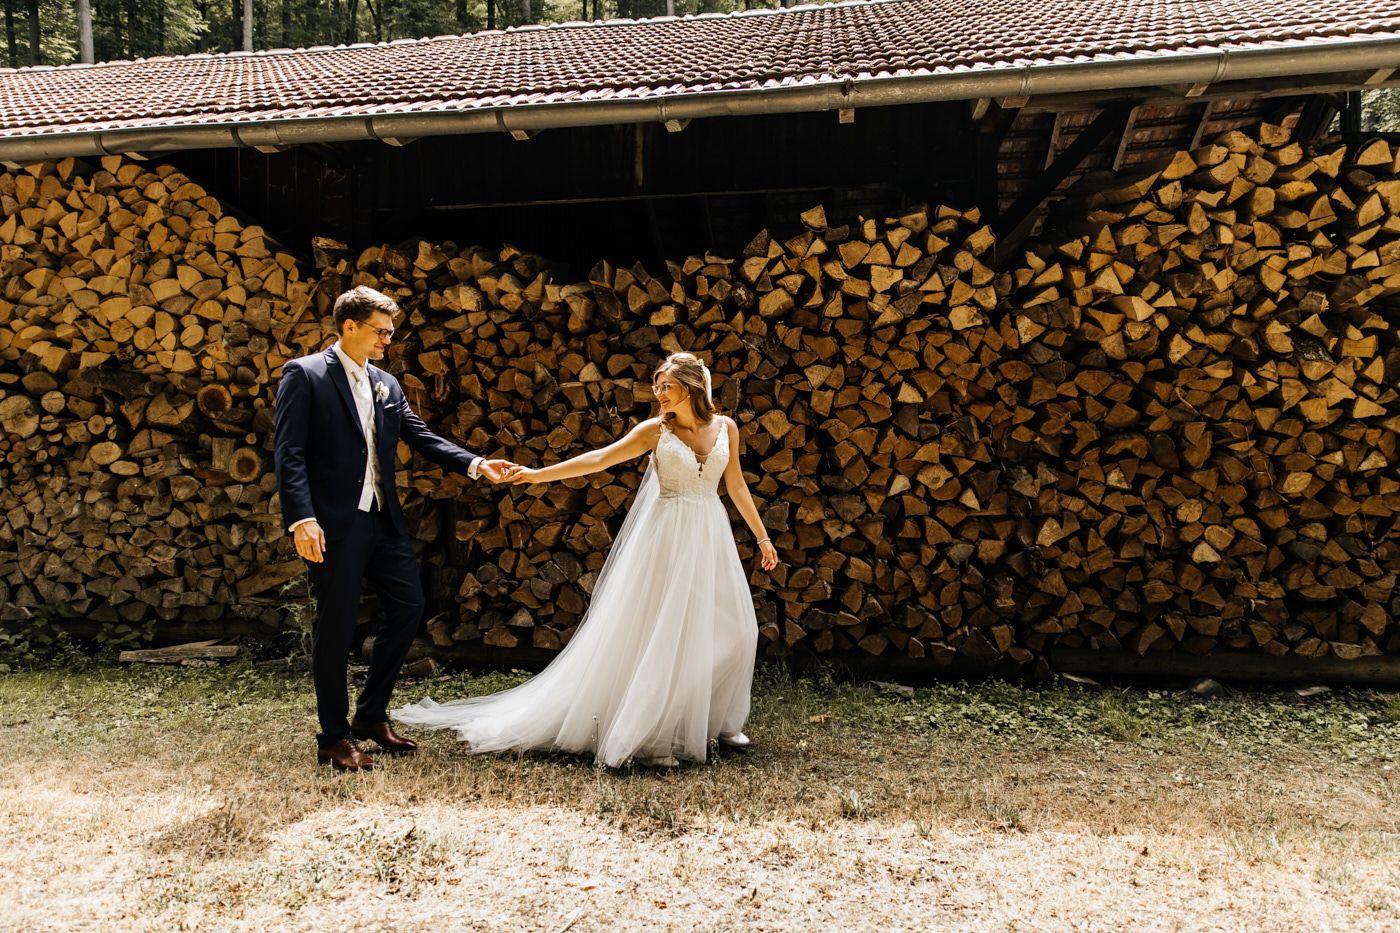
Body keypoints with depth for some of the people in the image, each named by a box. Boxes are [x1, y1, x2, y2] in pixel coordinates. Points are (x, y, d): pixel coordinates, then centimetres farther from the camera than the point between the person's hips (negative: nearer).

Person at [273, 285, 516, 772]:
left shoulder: (386, 384, 14)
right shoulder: (304, 374, -5)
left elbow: (423, 438, 12)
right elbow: (289, 452, -12)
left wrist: (475, 464, -2)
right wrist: (302, 519, -22)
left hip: (383, 518, 7)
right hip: (334, 522, -7)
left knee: (407, 607, 9)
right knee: (337, 625, 1)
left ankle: (371, 716, 26)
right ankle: (334, 737, 17)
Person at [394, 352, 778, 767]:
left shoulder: (726, 428, 5)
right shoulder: (655, 430, -2)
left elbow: (736, 486, 13)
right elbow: (599, 458, -5)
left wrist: (762, 536, 15)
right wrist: (538, 474, -12)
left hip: (710, 536, 4)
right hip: (666, 535, -3)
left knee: (731, 627, 4)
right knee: (658, 630, -5)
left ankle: (716, 720, 23)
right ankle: (648, 733, 6)